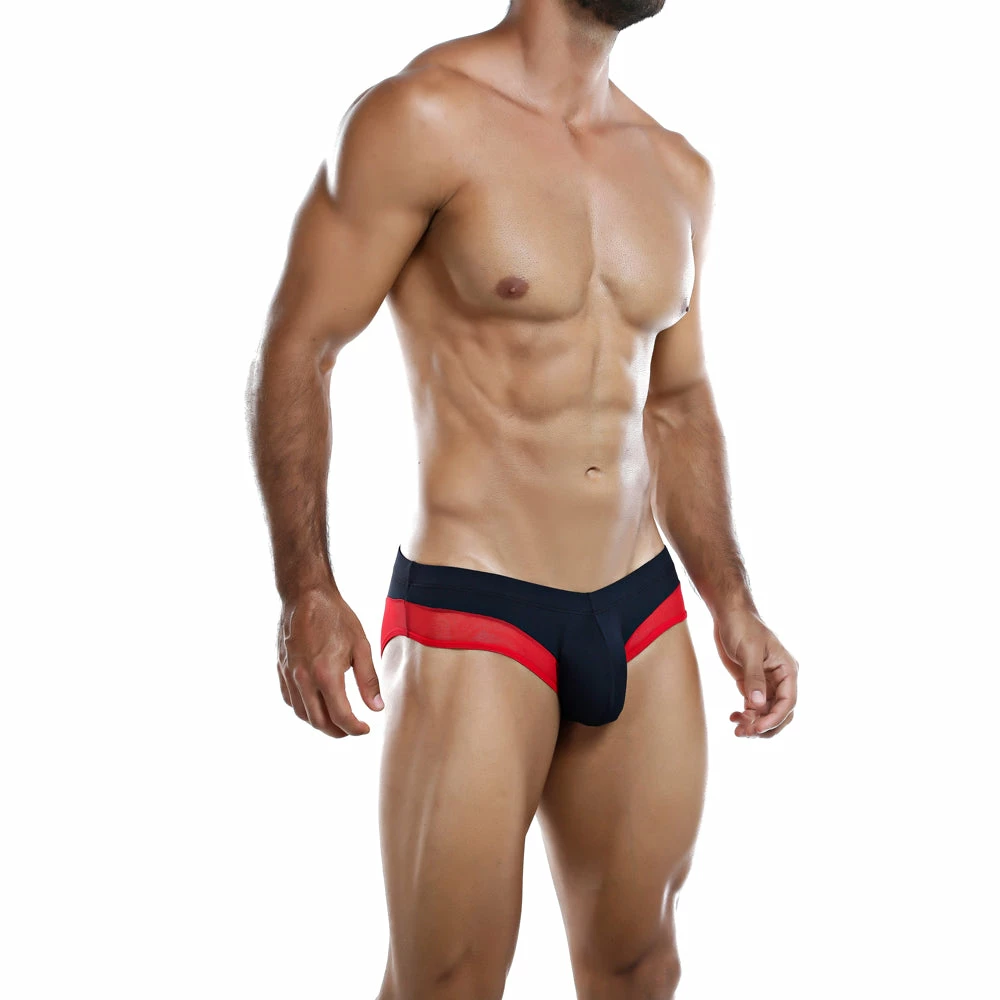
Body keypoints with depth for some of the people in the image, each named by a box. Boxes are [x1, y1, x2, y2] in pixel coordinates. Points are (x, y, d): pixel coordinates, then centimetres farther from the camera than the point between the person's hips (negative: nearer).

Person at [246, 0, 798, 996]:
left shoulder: (678, 172, 11)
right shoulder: (425, 116, -9)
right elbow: (295, 351, -9)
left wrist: (732, 603, 11)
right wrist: (307, 591, -17)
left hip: (645, 615, 6)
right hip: (473, 614, -6)